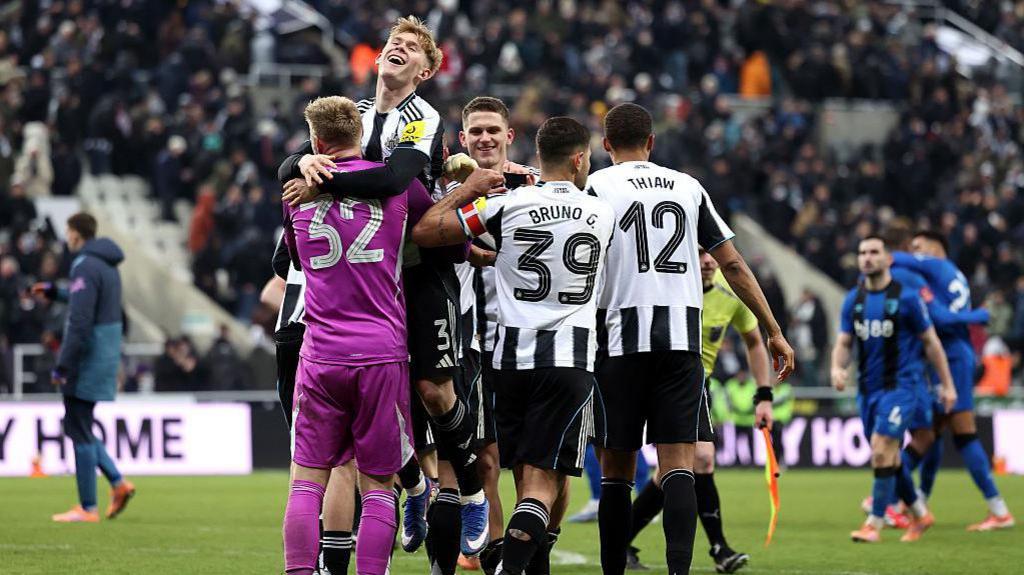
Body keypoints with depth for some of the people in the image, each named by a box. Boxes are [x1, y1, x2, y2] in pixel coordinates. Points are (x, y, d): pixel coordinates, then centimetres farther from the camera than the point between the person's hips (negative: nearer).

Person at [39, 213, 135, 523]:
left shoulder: (86, 267, -16)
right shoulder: (108, 266, 13)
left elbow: (79, 322, -22)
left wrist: (62, 366, -19)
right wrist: (54, 292, 33)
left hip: (88, 358, -9)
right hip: (106, 355, 9)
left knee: (79, 431, -3)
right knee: (78, 427, 18)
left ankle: (87, 508, 0)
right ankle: (118, 483, 9)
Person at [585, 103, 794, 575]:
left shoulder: (596, 187, 4)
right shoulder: (688, 188, 14)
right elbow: (733, 265, 14)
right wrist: (774, 333, 18)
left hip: (622, 339, -2)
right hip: (683, 338, 2)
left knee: (616, 470, 5)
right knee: (678, 464, -3)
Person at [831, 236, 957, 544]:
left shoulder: (906, 298, -7)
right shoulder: (853, 300, 7)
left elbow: (930, 342, -2)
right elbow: (844, 343, 8)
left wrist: (947, 385, 0)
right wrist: (837, 367, -14)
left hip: (901, 384, -6)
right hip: (869, 388, 6)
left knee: (881, 450, -17)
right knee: (888, 457, 12)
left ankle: (875, 524, -12)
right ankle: (920, 514, 30)